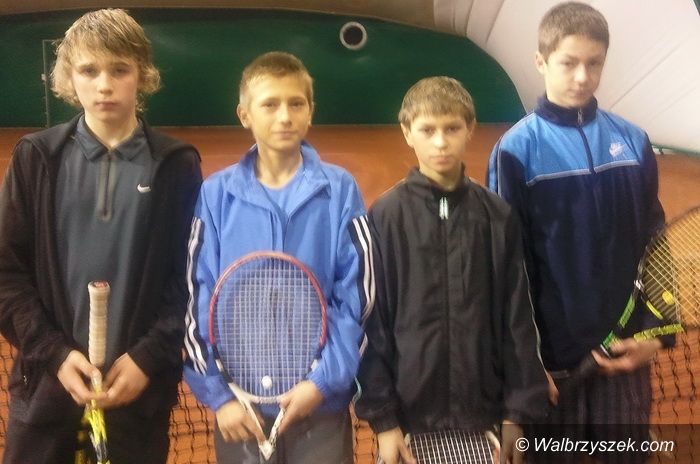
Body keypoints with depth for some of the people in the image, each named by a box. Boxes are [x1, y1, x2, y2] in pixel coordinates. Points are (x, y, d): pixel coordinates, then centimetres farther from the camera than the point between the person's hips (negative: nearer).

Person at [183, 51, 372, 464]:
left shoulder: (339, 190, -2)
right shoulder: (217, 193, 0)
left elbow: (357, 295, -3)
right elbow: (197, 299, 0)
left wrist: (325, 380, -11)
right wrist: (217, 393, -5)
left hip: (322, 403, 0)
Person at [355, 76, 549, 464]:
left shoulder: (498, 216, 2)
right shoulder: (384, 217, -5)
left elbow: (517, 320, 3)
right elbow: (371, 323, -5)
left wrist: (517, 411, 1)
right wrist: (382, 417, -7)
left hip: (482, 416, 2)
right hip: (410, 417, -2)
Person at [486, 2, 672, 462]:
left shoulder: (633, 141, 3)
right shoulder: (517, 149, -8)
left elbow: (655, 245, 8)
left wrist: (657, 331, 1)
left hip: (627, 350, 3)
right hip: (554, 354, -3)